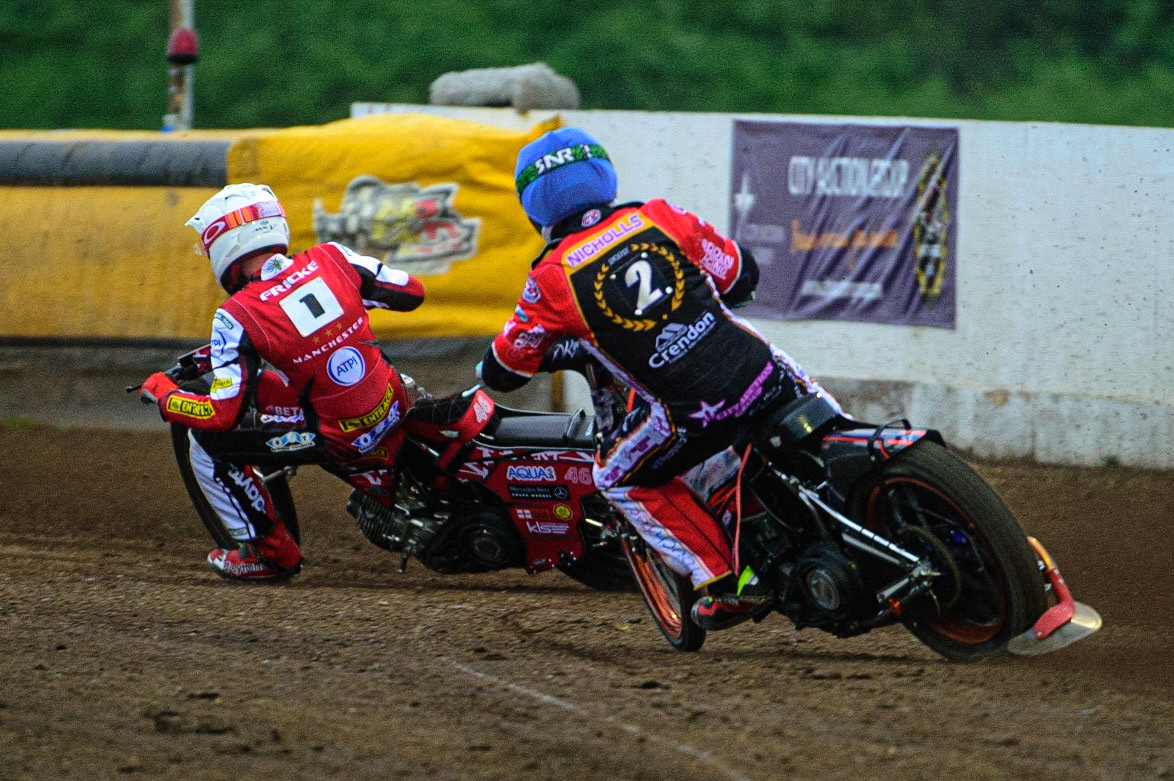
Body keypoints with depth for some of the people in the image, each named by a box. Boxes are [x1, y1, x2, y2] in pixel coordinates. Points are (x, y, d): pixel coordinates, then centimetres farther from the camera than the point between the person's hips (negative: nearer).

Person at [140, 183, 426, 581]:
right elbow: (413, 292, 7)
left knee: (207, 441, 5)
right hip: (395, 411, 6)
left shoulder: (237, 316, -16)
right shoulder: (332, 259, -4)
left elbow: (223, 414, -17)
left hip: (340, 441, -6)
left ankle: (269, 551, 16)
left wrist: (160, 392, 1)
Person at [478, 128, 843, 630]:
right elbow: (742, 275, 21)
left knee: (618, 476, 21)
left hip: (693, 416, -4)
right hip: (762, 378, 4)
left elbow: (502, 371, 10)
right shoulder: (658, 217, 6)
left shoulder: (553, 278, -2)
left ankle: (728, 583, 14)